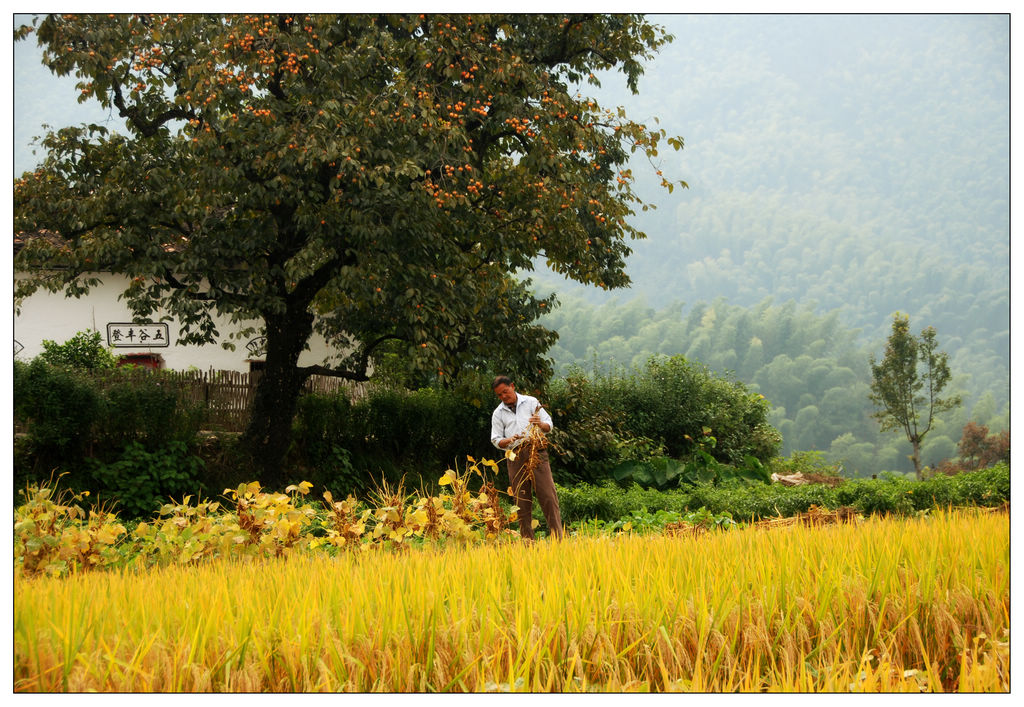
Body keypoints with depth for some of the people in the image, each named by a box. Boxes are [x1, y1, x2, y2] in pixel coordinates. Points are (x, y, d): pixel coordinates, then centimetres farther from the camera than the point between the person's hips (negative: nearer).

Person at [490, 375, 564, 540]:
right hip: (515, 457, 2)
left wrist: (540, 424, -16)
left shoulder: (531, 402, 9)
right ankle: (527, 541, 5)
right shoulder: (498, 413, 13)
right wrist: (509, 440, -10)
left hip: (537, 453, -2)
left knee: (548, 495, -8)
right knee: (522, 500, 1)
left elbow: (549, 426, 7)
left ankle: (557, 537, -9)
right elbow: (496, 440, 11)